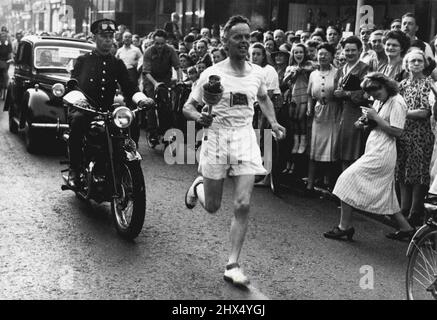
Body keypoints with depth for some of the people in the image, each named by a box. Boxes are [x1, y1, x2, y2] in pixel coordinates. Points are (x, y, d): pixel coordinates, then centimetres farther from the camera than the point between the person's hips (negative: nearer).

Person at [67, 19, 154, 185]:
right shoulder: (83, 61, 7)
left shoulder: (117, 64, 16)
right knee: (78, 120, -36)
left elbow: (129, 86, 7)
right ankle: (74, 170, -26)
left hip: (108, 111, 3)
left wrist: (142, 97, -15)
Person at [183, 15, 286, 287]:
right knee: (212, 206, 10)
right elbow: (188, 107, -2)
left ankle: (233, 265, 0)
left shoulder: (257, 73, 4)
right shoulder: (212, 74, -7)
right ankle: (199, 185, 47)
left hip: (246, 138, 2)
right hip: (217, 137, -2)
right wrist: (200, 117, -24)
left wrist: (273, 122, 12)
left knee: (243, 204, -10)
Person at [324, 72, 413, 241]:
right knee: (384, 193, 15)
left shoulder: (396, 102, -13)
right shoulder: (380, 101, 13)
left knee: (348, 181, -8)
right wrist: (364, 122, 0)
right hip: (375, 151, 9)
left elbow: (397, 132, -18)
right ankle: (405, 227, 25)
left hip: (381, 154, -9)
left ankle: (345, 226, -3)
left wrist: (375, 117, -17)